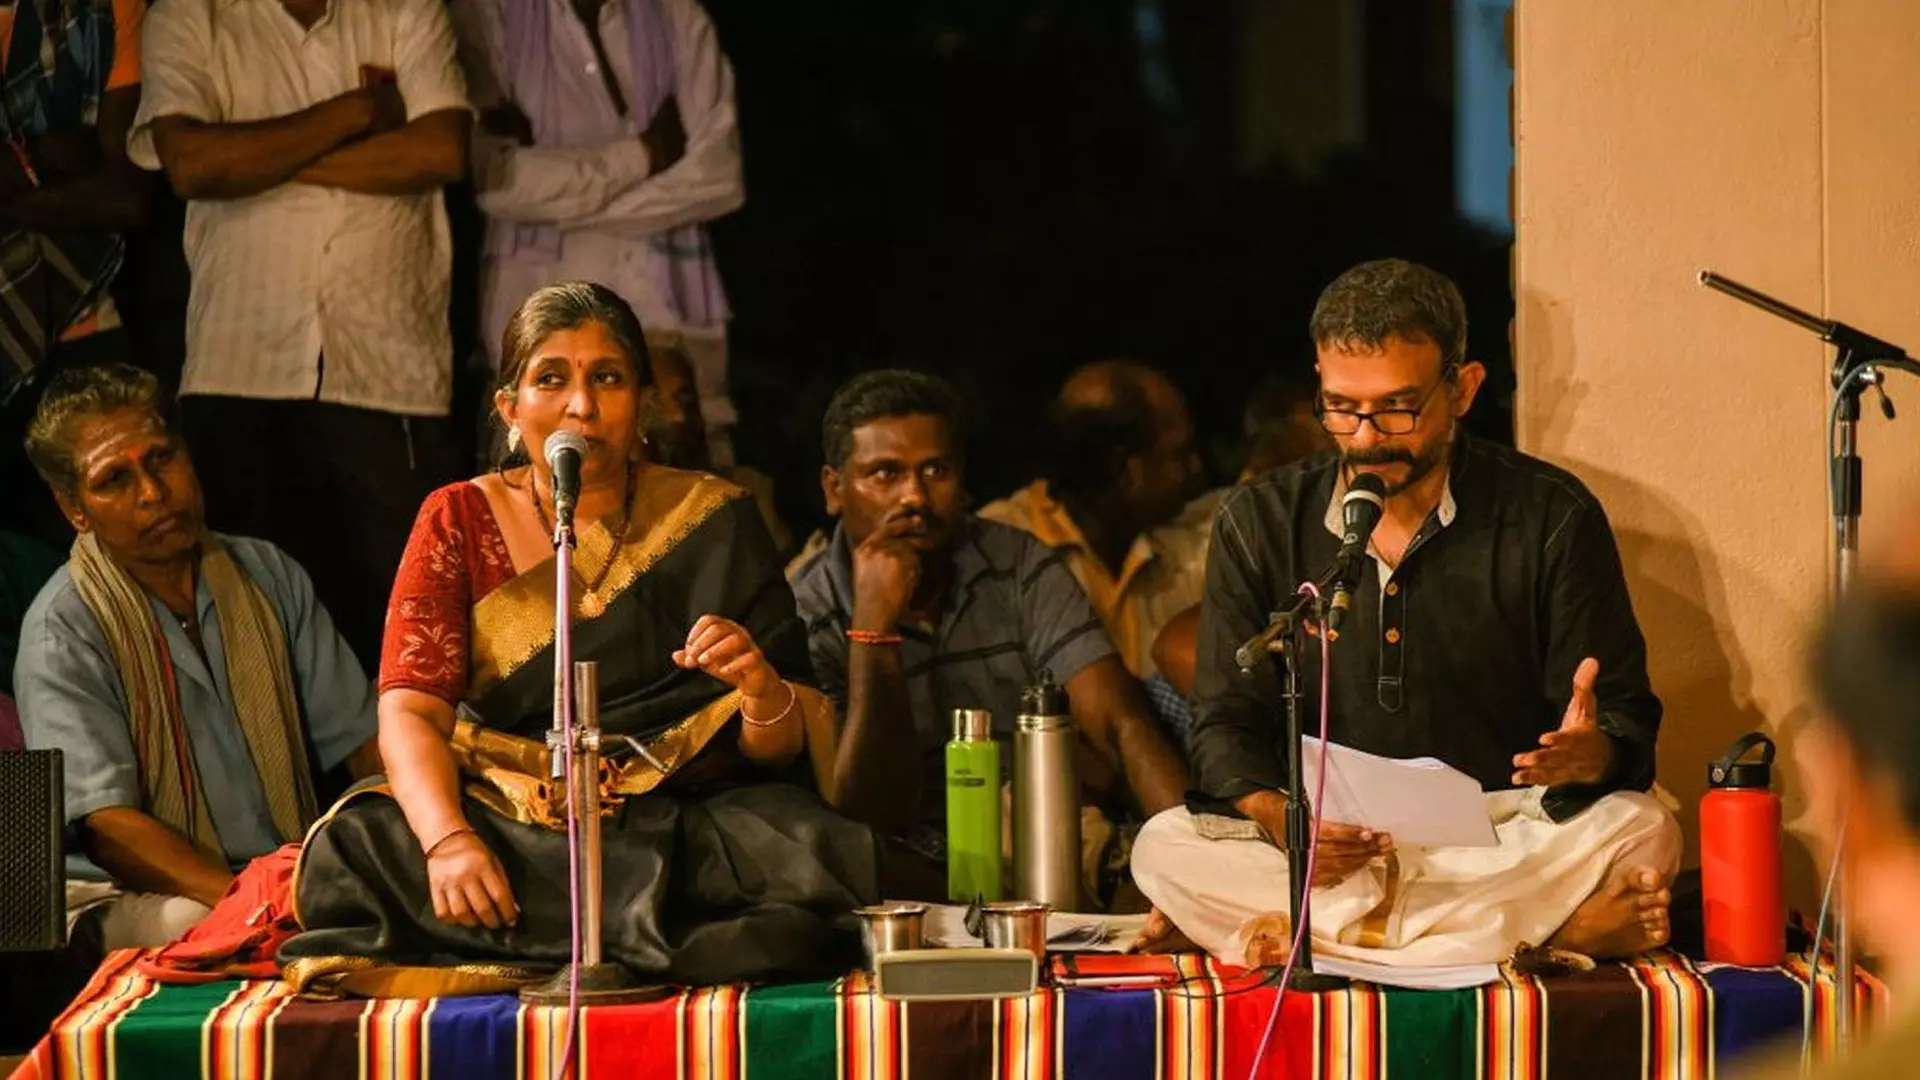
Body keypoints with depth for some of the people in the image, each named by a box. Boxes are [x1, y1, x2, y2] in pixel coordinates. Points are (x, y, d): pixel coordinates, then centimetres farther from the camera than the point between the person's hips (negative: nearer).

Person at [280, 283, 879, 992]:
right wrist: (447, 840, -24)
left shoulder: (712, 522, 9)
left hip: (684, 821, 0)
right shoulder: (459, 522, 9)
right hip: (499, 821, 0)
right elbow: (410, 710, -4)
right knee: (351, 850, -30)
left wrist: (763, 691, -20)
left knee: (810, 856, -32)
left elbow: (779, 749, 5)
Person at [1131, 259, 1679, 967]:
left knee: (1640, 833, -32)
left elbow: (1626, 720, 0)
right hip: (1328, 848, 1)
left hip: (1505, 831, 0)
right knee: (1164, 850, -26)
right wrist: (1277, 817, -19)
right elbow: (1225, 723, 5)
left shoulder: (1551, 516, 0)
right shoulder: (1259, 523, 5)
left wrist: (1592, 754, -26)